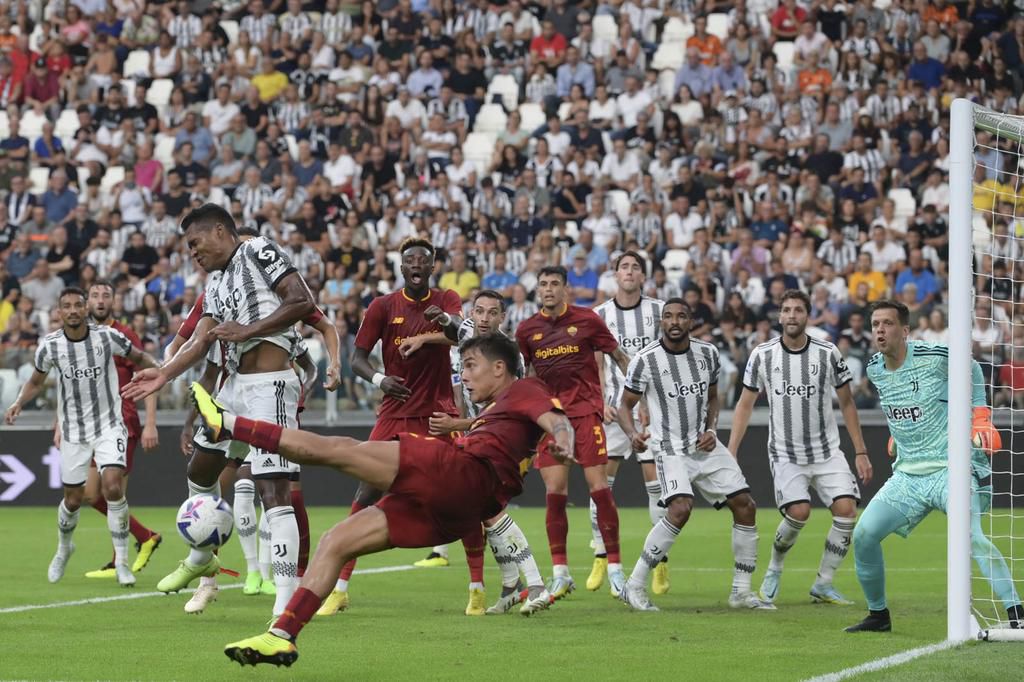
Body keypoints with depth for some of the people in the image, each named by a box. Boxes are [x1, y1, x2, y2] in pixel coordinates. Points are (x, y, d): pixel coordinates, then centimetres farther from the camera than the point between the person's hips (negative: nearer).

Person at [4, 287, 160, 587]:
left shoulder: (107, 336, -12)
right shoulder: (50, 346, -9)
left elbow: (138, 357, 5)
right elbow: (36, 381, 9)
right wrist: (18, 404, -8)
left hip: (109, 426, -1)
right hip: (73, 431, 2)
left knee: (112, 486, -20)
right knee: (73, 499, 9)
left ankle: (122, 562, -9)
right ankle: (63, 548, 41)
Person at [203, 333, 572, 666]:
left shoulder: (525, 389, 11)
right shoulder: (497, 410, 38)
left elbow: (553, 417, -9)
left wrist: (563, 440, -30)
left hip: (461, 472, -10)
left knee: (337, 449, -11)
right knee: (335, 541, 8)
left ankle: (225, 425, -12)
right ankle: (281, 637, 2)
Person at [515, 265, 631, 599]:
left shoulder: (586, 319, 0)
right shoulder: (527, 329, 7)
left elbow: (619, 357, 7)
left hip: (586, 410, -2)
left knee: (599, 487, -8)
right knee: (554, 492, -5)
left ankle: (615, 568, -1)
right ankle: (560, 573, 3)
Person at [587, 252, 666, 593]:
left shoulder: (658, 311, 2)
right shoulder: (600, 315, 5)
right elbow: (597, 365, 7)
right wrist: (601, 402, -6)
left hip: (651, 407, -1)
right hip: (614, 407, 1)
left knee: (655, 479, -5)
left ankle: (661, 561, 1)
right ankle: (600, 557, 4)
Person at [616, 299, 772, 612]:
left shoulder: (707, 353, 3)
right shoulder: (645, 360, -10)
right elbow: (625, 405, -1)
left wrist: (711, 430, 0)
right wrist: (633, 434, -21)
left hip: (705, 445, 6)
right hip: (671, 448, -6)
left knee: (745, 505, 0)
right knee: (680, 508, -27)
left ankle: (742, 591, 11)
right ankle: (634, 586, -18)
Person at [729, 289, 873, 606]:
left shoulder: (828, 354, -3)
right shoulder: (762, 355, -3)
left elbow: (846, 403, 7)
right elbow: (745, 405, 6)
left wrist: (861, 452, 4)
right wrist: (730, 454, 1)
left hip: (827, 451, 2)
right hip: (785, 454, -2)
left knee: (847, 509, -16)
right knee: (799, 512, -22)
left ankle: (823, 584, 1)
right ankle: (774, 570, 8)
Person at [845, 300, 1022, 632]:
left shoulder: (935, 356, -13)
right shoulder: (874, 369, 4)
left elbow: (972, 369, 6)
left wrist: (980, 414, 0)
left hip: (951, 467, -6)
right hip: (908, 473, 6)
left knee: (970, 536, -26)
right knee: (863, 535, -3)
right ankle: (878, 614, 16)